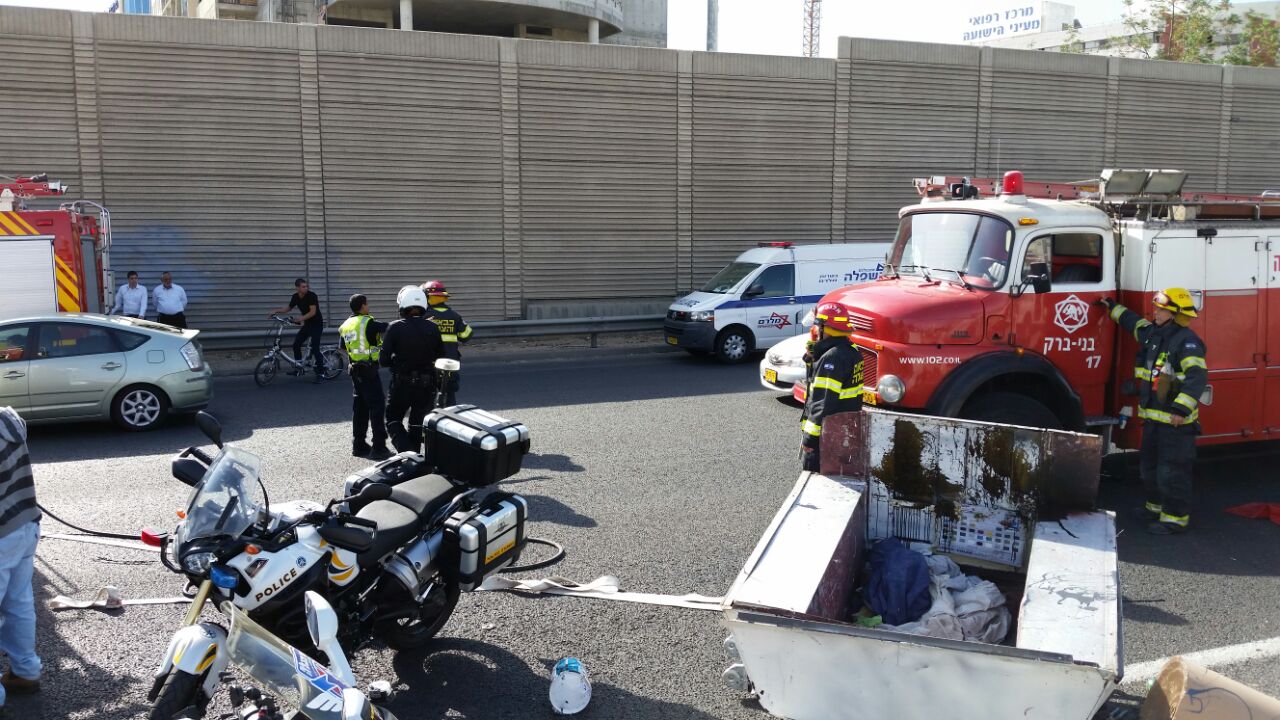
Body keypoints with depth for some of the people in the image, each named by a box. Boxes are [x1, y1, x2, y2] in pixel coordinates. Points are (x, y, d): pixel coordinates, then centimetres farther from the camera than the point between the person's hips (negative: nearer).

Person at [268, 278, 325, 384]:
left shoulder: (311, 296, -19)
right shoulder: (295, 297, 1)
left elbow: (313, 312, -25)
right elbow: (288, 308, 17)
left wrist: (300, 319, -34)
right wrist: (275, 311, 7)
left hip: (317, 324, -7)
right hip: (307, 324, 7)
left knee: (315, 348, -13)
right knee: (296, 344, 2)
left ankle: (321, 373, -9)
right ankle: (300, 368, 17)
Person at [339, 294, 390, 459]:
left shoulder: (346, 325, 10)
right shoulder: (367, 323, -14)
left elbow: (343, 347, 20)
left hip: (355, 369, 8)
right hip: (369, 369, -8)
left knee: (359, 407, 13)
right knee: (377, 406, -5)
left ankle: (358, 445, 17)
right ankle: (379, 447, -8)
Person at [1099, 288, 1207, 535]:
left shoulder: (1187, 341, -18)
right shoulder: (1152, 333, 10)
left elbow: (1197, 376, -28)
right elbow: (1134, 322, 33)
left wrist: (1182, 408, -35)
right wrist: (1113, 307, 42)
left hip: (1176, 420, -9)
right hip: (1153, 417, 9)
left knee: (1172, 471, -3)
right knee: (1149, 466, 21)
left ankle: (1176, 517, 7)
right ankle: (1156, 506, 37)